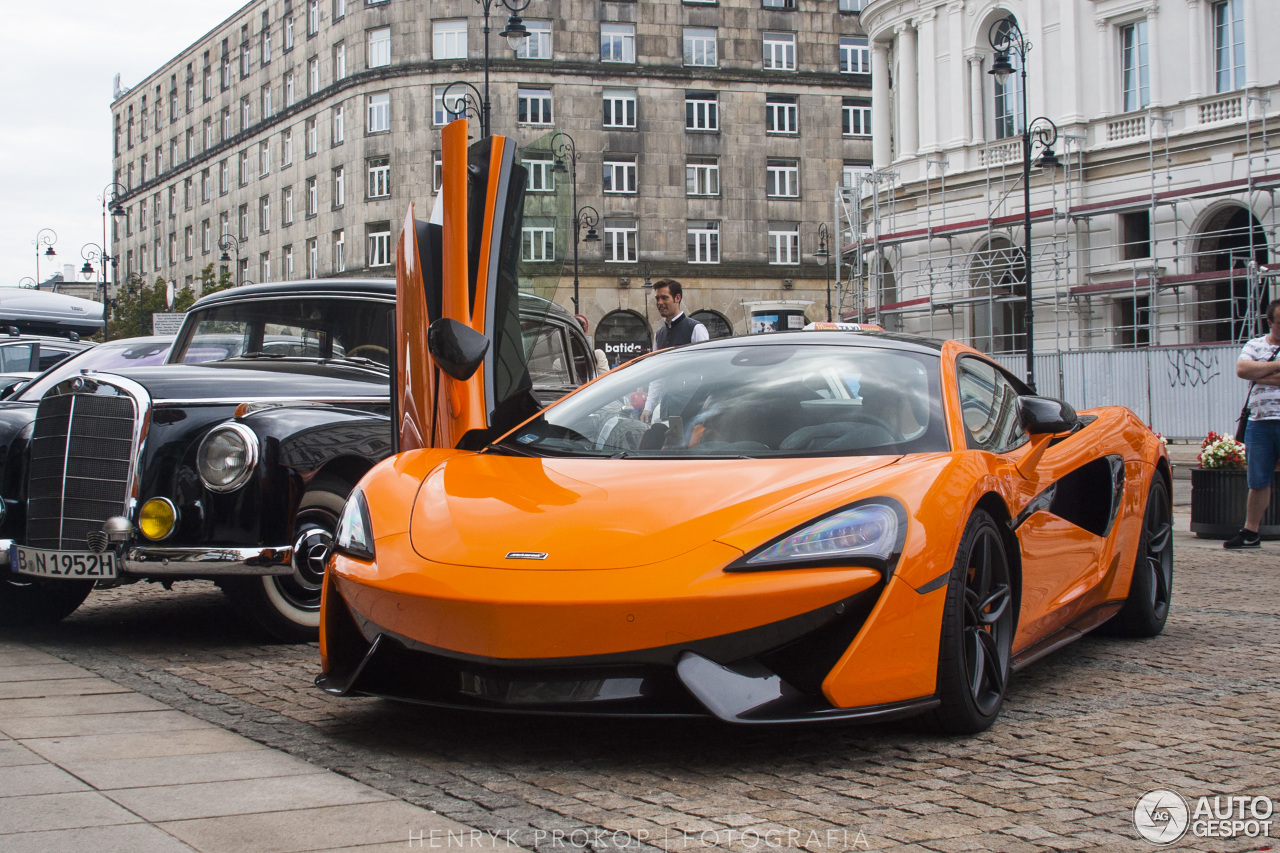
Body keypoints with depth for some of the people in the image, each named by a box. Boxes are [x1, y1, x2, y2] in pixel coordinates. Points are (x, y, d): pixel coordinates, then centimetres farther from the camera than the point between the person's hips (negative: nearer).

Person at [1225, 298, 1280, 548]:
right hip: (1259, 423, 3)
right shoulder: (1255, 345, 12)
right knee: (1258, 481, 9)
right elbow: (1241, 369, -6)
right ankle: (1250, 532, 18)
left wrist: (1259, 374, -7)